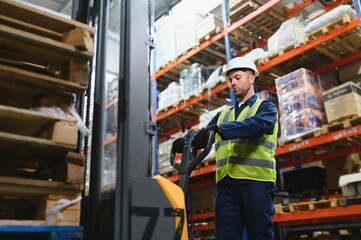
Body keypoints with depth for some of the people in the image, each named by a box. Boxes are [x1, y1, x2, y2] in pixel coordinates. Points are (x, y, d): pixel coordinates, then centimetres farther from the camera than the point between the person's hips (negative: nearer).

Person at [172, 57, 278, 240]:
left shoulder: (265, 107, 10)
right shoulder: (223, 115, 24)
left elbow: (259, 124, -14)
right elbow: (204, 137, 9)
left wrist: (220, 128, -28)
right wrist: (185, 142, -14)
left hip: (256, 180, -4)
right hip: (226, 183, 4)